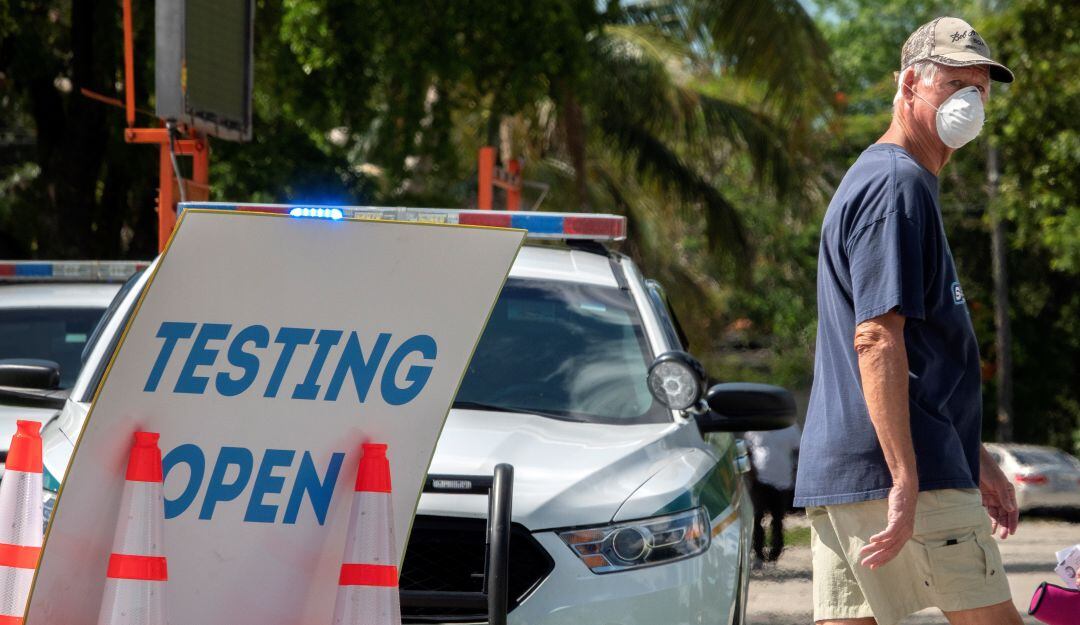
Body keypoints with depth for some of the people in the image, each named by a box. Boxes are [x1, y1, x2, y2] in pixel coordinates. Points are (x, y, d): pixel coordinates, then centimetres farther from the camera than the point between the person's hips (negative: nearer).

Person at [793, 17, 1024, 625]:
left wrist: (975, 458, 30)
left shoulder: (871, 181, 24)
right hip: (895, 468, -10)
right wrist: (906, 481, -24)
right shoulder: (898, 186, -9)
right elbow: (877, 337, -19)